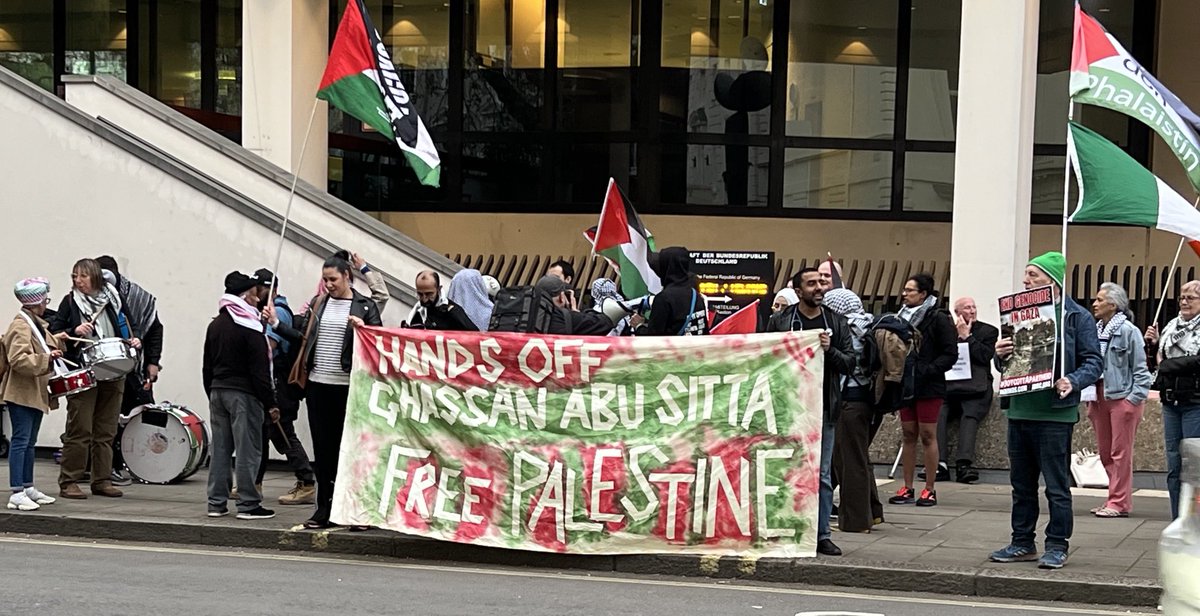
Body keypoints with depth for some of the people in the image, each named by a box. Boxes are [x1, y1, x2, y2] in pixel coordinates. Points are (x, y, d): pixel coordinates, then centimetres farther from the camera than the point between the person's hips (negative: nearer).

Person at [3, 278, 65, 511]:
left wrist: (55, 341, 18)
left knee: (30, 442, 15)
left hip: (36, 393, 10)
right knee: (20, 441, -9)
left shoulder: (36, 323, 13)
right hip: (22, 393, -10)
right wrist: (46, 358, -29)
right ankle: (16, 494, -9)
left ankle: (28, 487, 22)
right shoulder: (20, 326, -17)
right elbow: (18, 360, -26)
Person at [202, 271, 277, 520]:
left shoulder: (215, 325, 11)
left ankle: (216, 503, 12)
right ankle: (248, 504, -4)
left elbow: (207, 367, 16)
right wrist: (270, 403, -11)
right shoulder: (250, 328, -12)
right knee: (248, 450, -4)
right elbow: (259, 369, -15)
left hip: (217, 390, 7)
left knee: (220, 449, 10)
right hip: (243, 394, -7)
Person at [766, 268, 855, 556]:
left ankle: (822, 535, 9)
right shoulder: (780, 322, 3)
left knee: (823, 475, 4)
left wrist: (830, 350, -11)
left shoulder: (837, 323, 9)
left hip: (824, 409, 2)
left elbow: (850, 363, 6)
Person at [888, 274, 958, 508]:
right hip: (905, 385, 6)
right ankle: (907, 489, 12)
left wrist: (927, 370, -18)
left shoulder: (938, 319, -8)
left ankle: (930, 489, 5)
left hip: (929, 387, -6)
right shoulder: (902, 317, 12)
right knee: (909, 435, 8)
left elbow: (950, 354, -10)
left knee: (928, 436, -2)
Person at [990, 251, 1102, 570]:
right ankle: (1023, 543, 21)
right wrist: (1000, 354, -2)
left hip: (1055, 412, -6)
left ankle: (1057, 545, 6)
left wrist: (1072, 382, -23)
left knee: (1056, 485, -2)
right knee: (1021, 483, 12)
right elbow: (1005, 364, 21)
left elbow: (1094, 361, -6)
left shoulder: (1077, 317, -2)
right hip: (1020, 409, 6)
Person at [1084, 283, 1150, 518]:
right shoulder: (1095, 331, 10)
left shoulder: (1128, 331, -10)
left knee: (1120, 453, -3)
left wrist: (1136, 398, -13)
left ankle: (1119, 503, 1)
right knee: (1105, 452, 11)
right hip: (1099, 396, 7)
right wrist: (1088, 397, 10)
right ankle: (1118, 497, 20)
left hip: (1122, 397, -7)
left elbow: (1140, 368, -9)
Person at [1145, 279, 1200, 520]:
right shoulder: (1172, 327, 14)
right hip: (1171, 401, 7)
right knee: (1174, 467, 8)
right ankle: (1178, 521, 14)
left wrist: (1167, 365, -9)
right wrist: (1153, 344, 1)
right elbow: (1160, 361, 19)